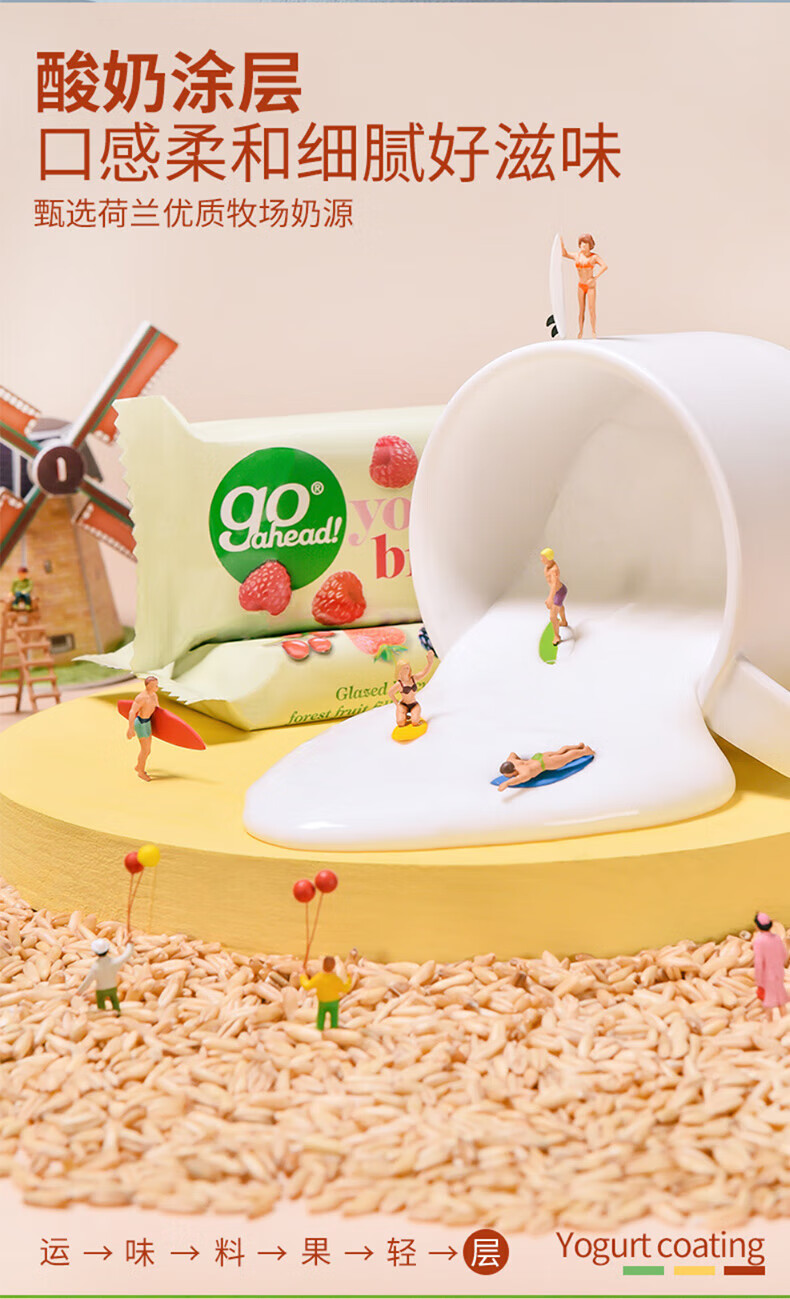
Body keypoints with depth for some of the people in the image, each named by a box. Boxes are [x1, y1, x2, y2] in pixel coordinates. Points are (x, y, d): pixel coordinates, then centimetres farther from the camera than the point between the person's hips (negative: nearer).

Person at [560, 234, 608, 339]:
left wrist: (595, 278, -22)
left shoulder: (594, 256, -7)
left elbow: (605, 266, -17)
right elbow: (564, 254, 9)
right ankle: (580, 332, 0)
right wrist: (561, 241, -2)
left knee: (592, 309, -11)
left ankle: (593, 332, -8)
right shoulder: (577, 256, 6)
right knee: (581, 309, 0)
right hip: (581, 286, 3)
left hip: (591, 286, -3)